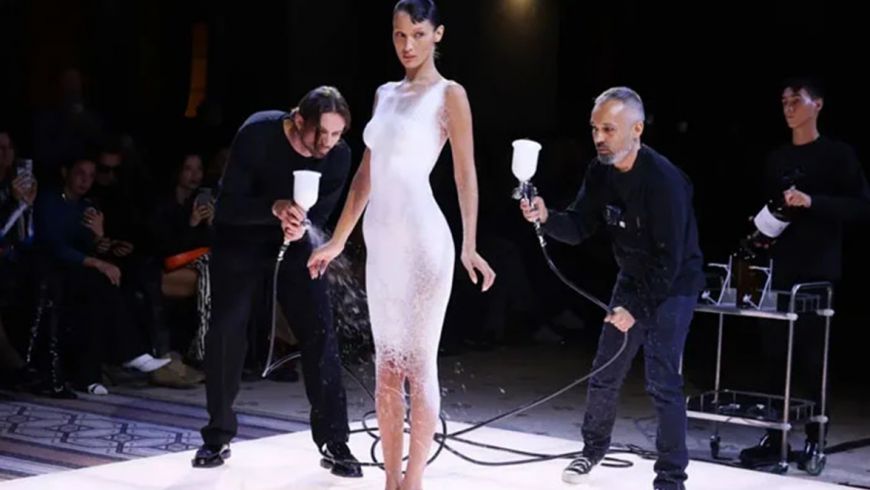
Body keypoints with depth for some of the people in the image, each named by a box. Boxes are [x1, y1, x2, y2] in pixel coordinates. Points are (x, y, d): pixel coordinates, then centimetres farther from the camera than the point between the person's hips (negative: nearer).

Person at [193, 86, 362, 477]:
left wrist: (301, 226, -34)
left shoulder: (339, 155, -19)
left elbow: (321, 213, -10)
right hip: (239, 236, -2)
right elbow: (227, 206, -27)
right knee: (225, 331, -5)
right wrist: (275, 208, -44)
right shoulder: (257, 134, -28)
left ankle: (334, 442, -1)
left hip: (294, 240, 2)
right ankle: (219, 437, 12)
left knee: (320, 332, -8)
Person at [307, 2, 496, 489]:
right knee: (387, 366, 9)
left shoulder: (449, 95, -2)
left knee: (419, 366, -2)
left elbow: (466, 173, -10)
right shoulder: (385, 94, 15)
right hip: (382, 242, 7)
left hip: (423, 240, -7)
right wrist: (338, 241, 17)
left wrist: (469, 245, -20)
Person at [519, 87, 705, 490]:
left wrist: (638, 308, -25)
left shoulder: (664, 180, -28)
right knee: (605, 372, 14)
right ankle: (594, 447, 35)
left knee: (662, 382, -11)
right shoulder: (600, 172, -5)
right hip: (633, 278, 7)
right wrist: (547, 218, -25)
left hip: (673, 285, -7)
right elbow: (579, 227, -4)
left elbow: (670, 259, -27)